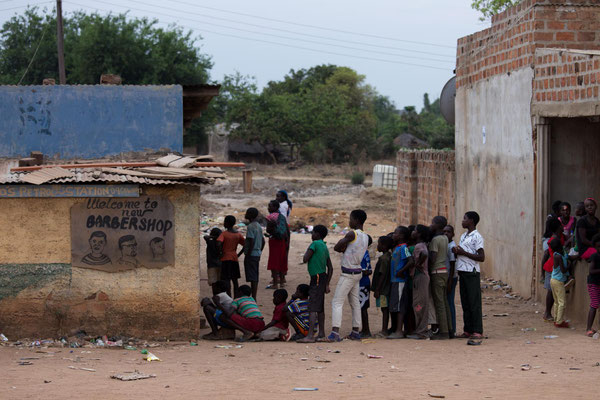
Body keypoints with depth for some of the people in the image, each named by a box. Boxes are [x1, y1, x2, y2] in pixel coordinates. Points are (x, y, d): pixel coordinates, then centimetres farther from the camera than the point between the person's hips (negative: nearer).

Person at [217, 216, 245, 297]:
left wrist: (221, 252, -9)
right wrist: (238, 254, 12)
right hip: (234, 259, 5)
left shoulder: (224, 234, -9)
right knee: (235, 279, 12)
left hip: (226, 259, -5)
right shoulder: (238, 234, 7)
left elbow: (219, 243, -25)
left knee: (227, 280, -6)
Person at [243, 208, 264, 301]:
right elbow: (263, 242, 19)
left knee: (252, 278, -8)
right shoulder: (258, 226, 13)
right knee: (255, 278, 12)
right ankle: (254, 298, 15)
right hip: (257, 254, 9)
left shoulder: (250, 227, -15)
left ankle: (253, 299, -8)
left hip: (251, 255, -9)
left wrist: (247, 255, -17)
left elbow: (251, 242, -21)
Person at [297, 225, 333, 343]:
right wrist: (327, 284, 19)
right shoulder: (325, 247, 16)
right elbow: (330, 268, 16)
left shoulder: (315, 244, -11)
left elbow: (305, 259, -13)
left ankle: (310, 336, -23)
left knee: (313, 308, -15)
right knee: (320, 308, 18)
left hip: (317, 279, -9)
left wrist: (307, 250, 6)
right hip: (323, 278, 9)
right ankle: (321, 333, 26)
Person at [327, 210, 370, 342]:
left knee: (337, 302, -8)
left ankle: (335, 332, -17)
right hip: (358, 272, 9)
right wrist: (344, 248, 2)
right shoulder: (365, 237, 9)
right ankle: (355, 332, 17)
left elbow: (337, 247, -11)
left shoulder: (352, 234, -17)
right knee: (355, 302, 15)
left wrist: (341, 247, 7)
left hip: (348, 274, -9)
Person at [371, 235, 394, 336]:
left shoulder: (383, 259, -16)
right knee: (385, 309, 10)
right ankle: (385, 330, 12)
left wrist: (377, 290, -17)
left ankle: (384, 330, -7)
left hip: (383, 289, -9)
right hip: (387, 288, 9)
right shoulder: (389, 256, 13)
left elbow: (382, 275, -19)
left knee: (384, 309, -7)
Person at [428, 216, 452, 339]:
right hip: (445, 271, 9)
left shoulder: (435, 240, -14)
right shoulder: (445, 238, 11)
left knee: (439, 303, -7)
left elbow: (432, 259, -18)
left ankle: (443, 331, -8)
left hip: (437, 272, -9)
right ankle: (449, 330, 14)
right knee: (444, 302, 12)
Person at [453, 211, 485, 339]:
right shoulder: (463, 236, 19)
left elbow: (481, 257, -14)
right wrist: (456, 252, 4)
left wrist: (463, 253, -15)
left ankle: (478, 331, -8)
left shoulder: (477, 237, -8)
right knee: (465, 302, 8)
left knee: (474, 302, -8)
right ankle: (468, 330, 12)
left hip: (472, 272, -9)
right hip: (462, 271, 9)